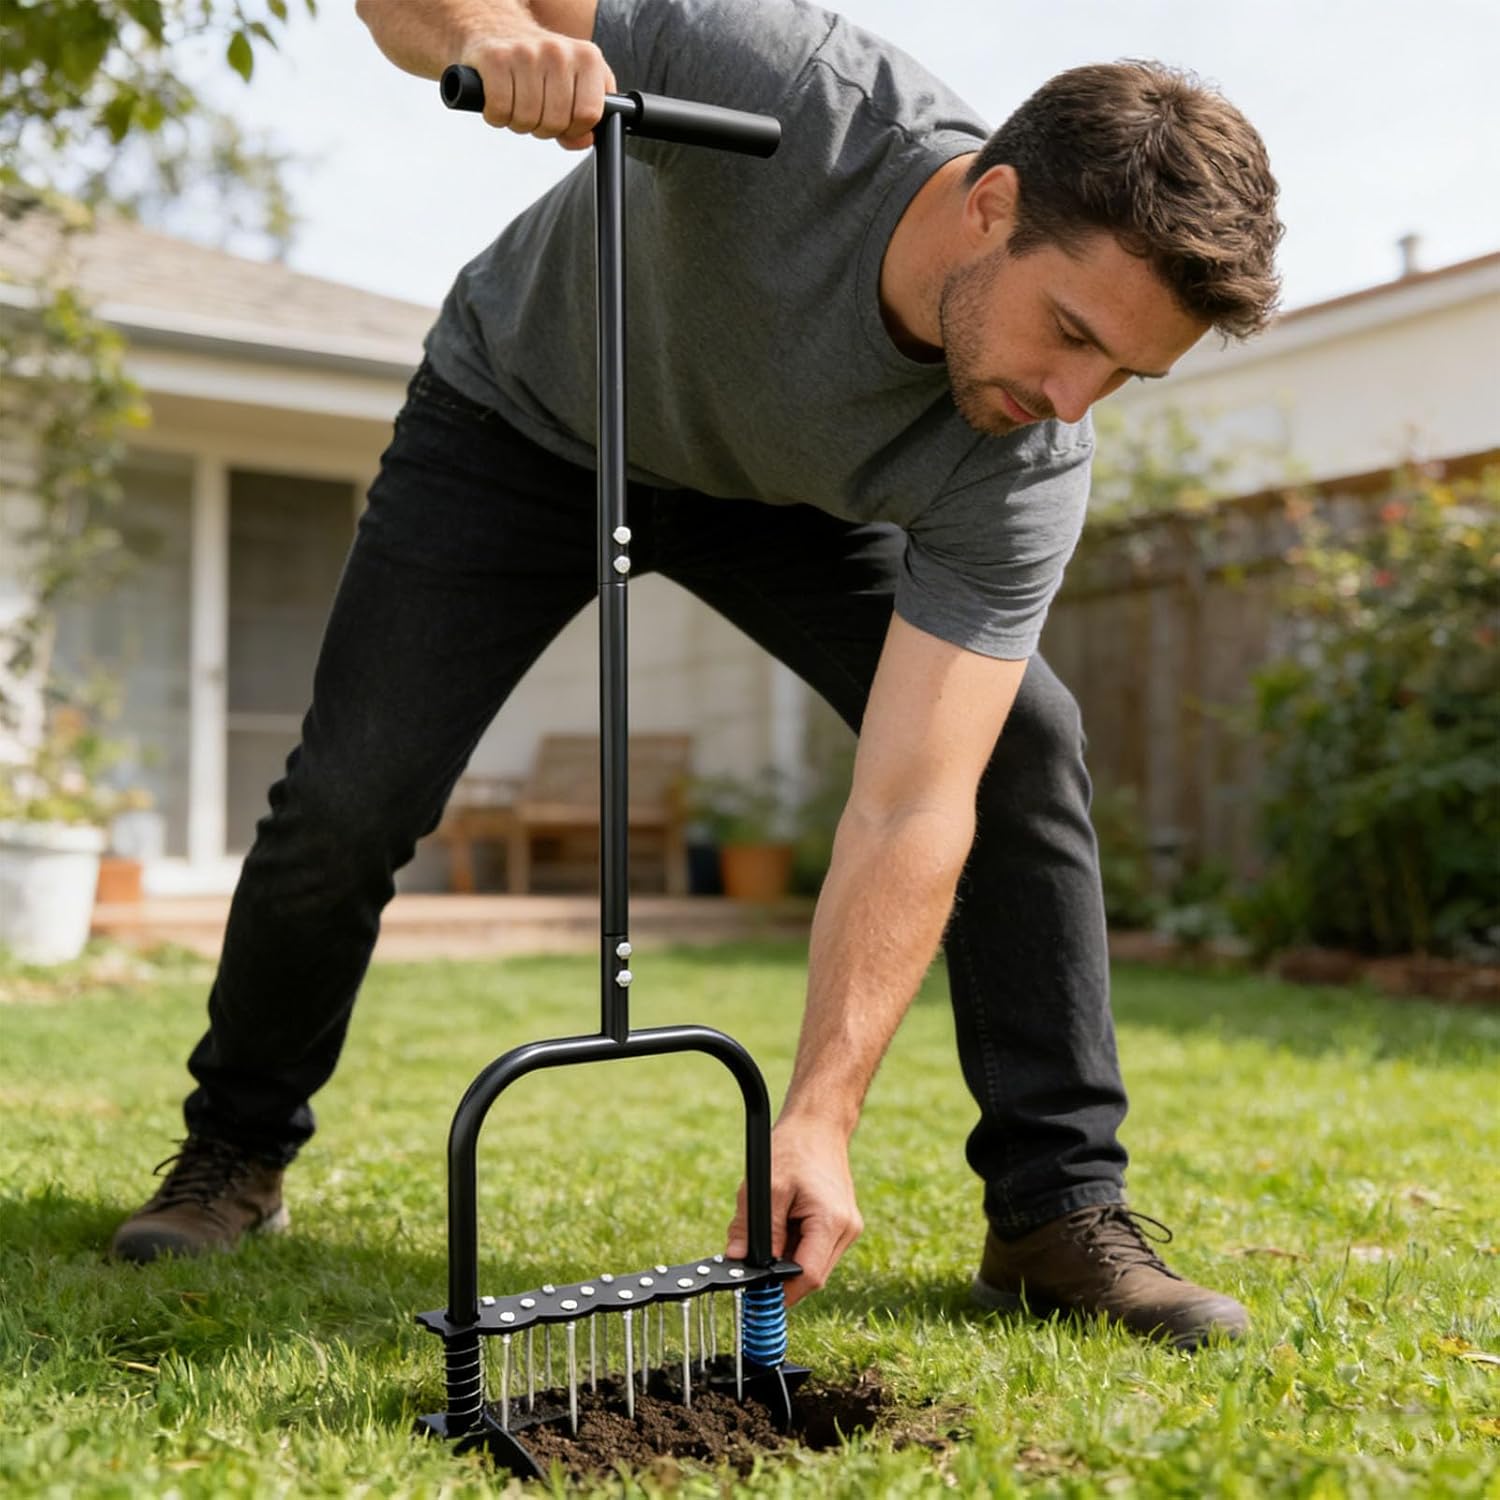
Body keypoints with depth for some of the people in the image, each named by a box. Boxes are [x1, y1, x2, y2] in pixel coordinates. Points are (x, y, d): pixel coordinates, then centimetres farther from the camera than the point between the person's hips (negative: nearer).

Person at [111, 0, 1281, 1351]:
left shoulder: (1024, 468, -31)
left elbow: (914, 806, -34)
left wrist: (818, 1116, -42)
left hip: (783, 492, 2)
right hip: (520, 415, -1)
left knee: (1023, 742, -17)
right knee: (347, 802, -10)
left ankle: (1060, 1208, -6)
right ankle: (236, 1153, 18)